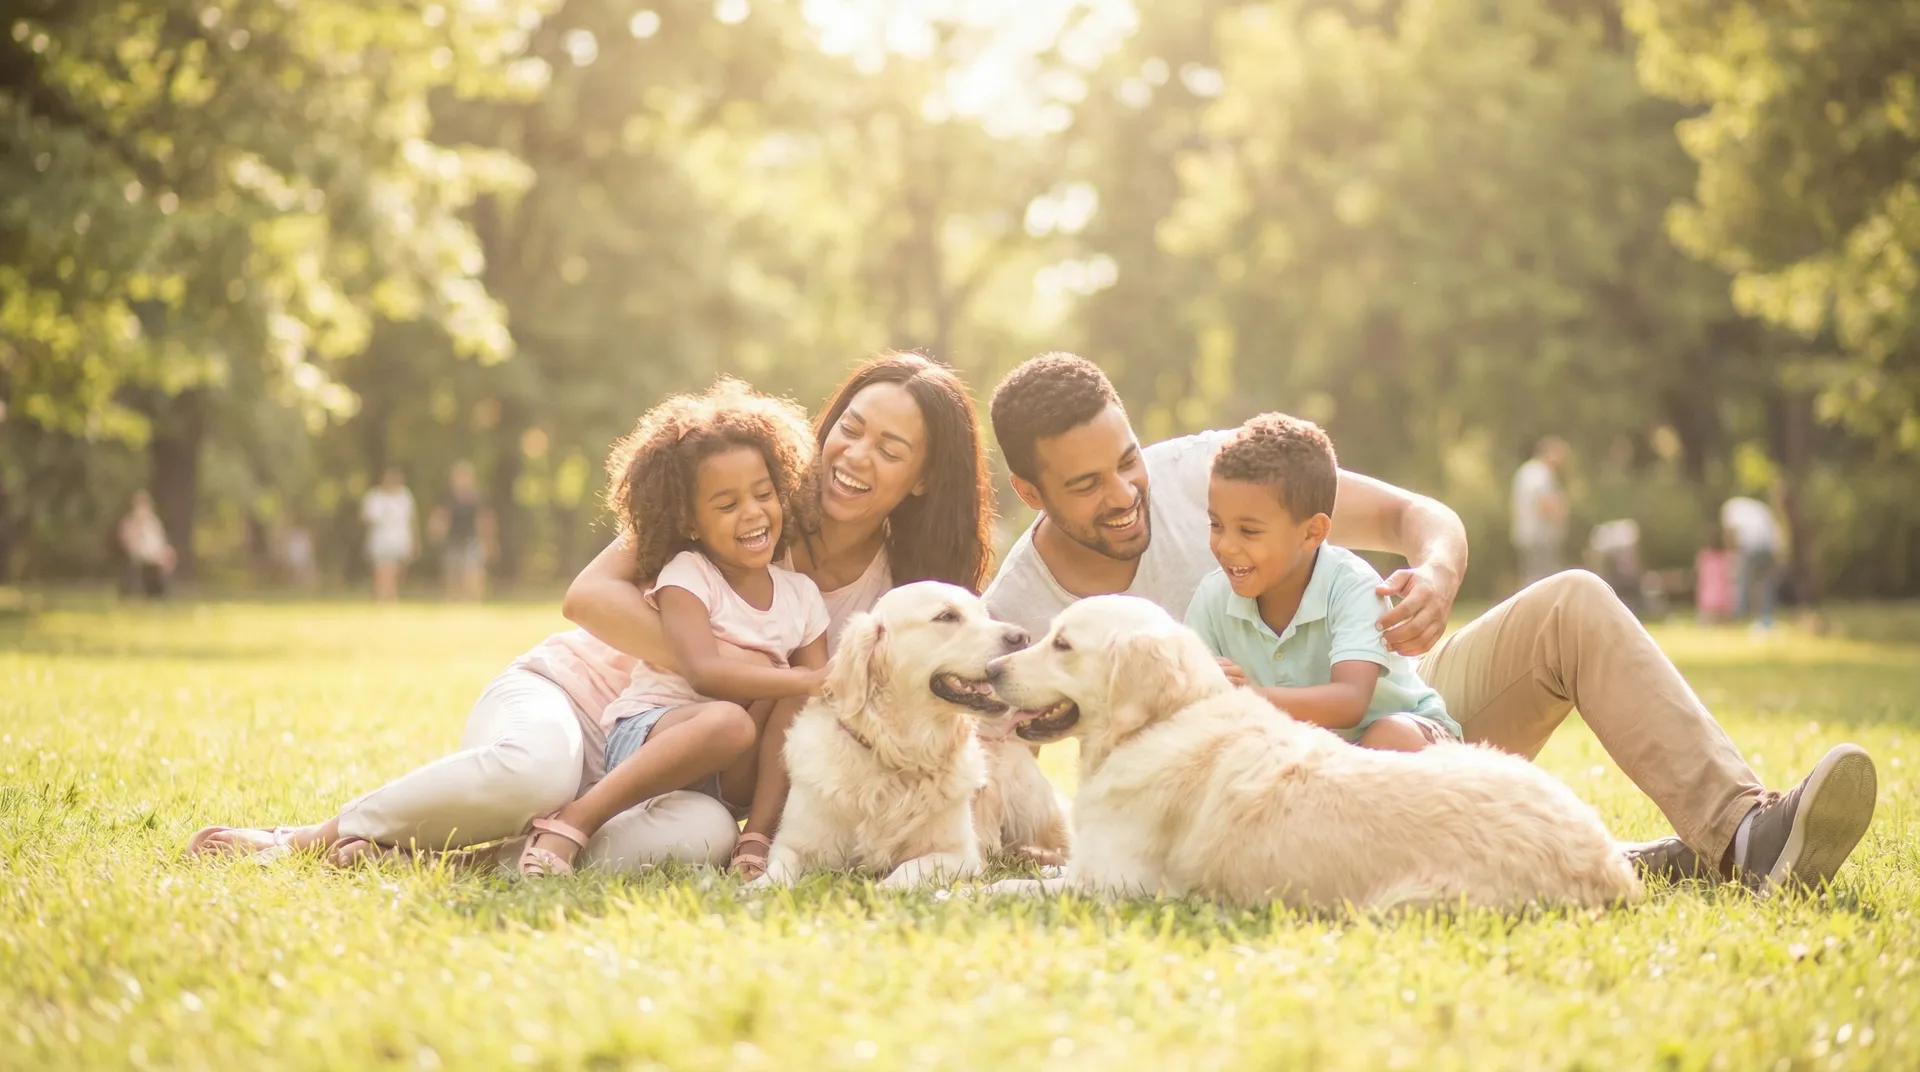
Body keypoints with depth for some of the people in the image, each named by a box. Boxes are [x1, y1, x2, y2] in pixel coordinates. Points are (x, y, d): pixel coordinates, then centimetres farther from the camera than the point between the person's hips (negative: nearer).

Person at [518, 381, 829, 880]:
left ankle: (757, 839, -23)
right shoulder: (686, 576, -6)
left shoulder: (802, 597, 9)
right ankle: (573, 822, -32)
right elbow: (705, 672, -23)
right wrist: (805, 681, -28)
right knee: (728, 722, -37)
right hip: (646, 736, -5)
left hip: (734, 779, 5)